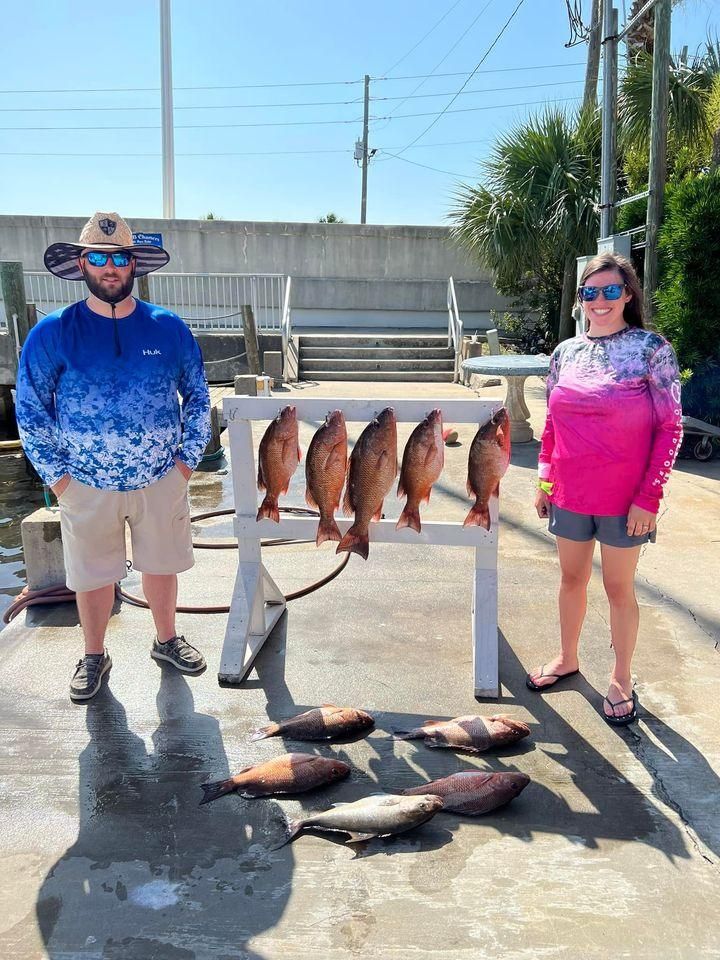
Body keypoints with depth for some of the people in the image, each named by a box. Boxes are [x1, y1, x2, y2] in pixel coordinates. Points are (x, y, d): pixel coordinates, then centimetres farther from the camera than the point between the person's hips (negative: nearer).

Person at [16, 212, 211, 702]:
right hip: (87, 484, -1)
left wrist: (188, 457, 1)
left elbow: (198, 395, 6)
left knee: (162, 565, 16)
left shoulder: (168, 328, -3)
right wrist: (56, 473, -5)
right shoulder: (53, 333, -7)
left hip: (161, 479, 1)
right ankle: (94, 657, 34)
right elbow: (30, 408, -2)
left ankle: (167, 640, 39)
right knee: (93, 575, 13)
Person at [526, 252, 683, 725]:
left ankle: (622, 678, 27)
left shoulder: (652, 348, -9)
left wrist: (649, 497, -13)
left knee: (619, 587, 9)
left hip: (624, 496, -4)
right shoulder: (566, 352, 4)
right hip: (569, 492, 4)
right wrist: (545, 478, 8)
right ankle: (567, 659, 38)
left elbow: (670, 427, -9)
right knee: (572, 578, 18)